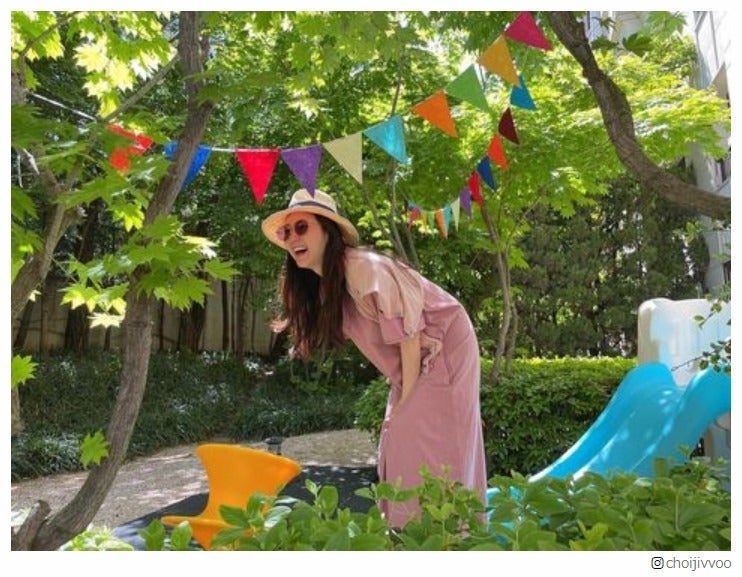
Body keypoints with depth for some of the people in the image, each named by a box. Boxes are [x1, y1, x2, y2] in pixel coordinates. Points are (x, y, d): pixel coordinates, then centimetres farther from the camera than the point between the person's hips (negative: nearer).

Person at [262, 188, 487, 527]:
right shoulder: (324, 284, 2)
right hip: (414, 368, 9)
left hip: (445, 349, -9)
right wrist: (400, 401, 5)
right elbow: (376, 339, 8)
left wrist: (405, 402, -14)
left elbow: (408, 336, -23)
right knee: (398, 447, 9)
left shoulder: (364, 268, -25)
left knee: (426, 449, -9)